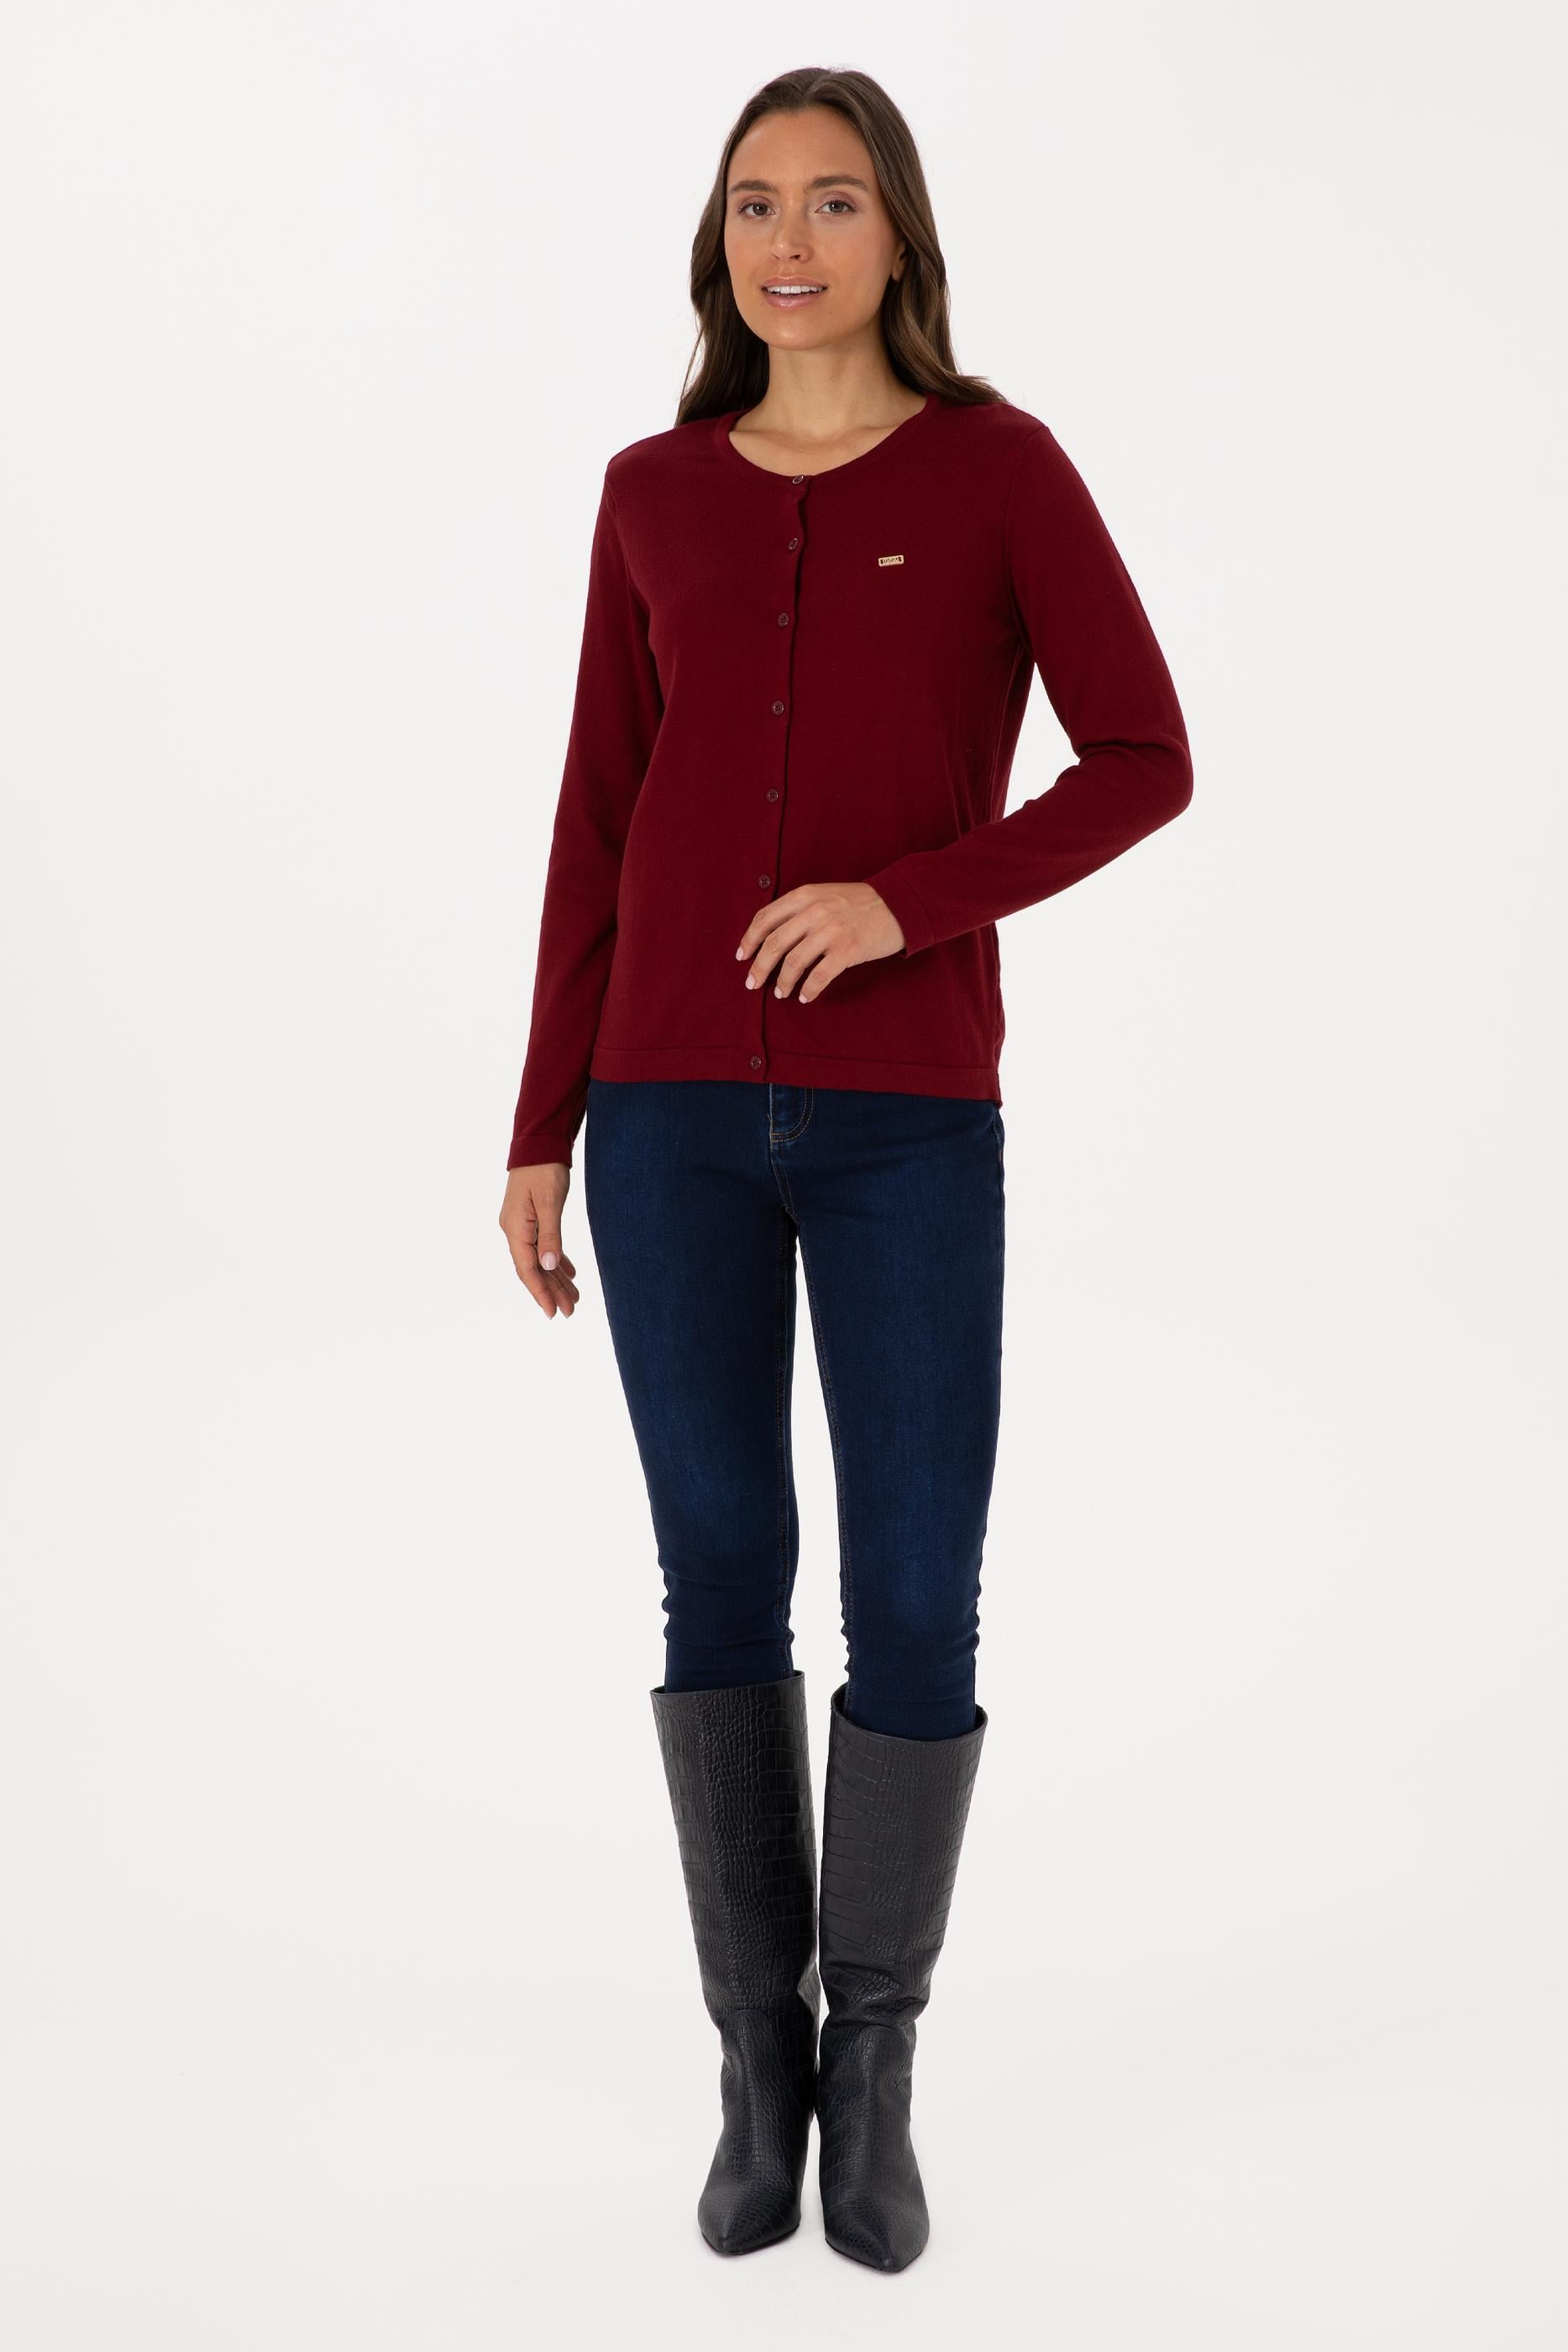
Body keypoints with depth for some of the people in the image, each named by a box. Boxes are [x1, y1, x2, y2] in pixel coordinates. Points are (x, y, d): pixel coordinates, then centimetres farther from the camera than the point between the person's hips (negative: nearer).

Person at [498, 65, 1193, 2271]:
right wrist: (542, 1132, 5)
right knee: (724, 1579, 5)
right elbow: (600, 829, 9)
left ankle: (873, 2064, 21)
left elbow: (1146, 762, -3)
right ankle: (760, 2062, 22)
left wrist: (905, 901, -17)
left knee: (918, 1609, -2)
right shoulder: (655, 496, 10)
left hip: (910, 1118, -2)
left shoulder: (1002, 466, 3)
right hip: (676, 1108, 2)